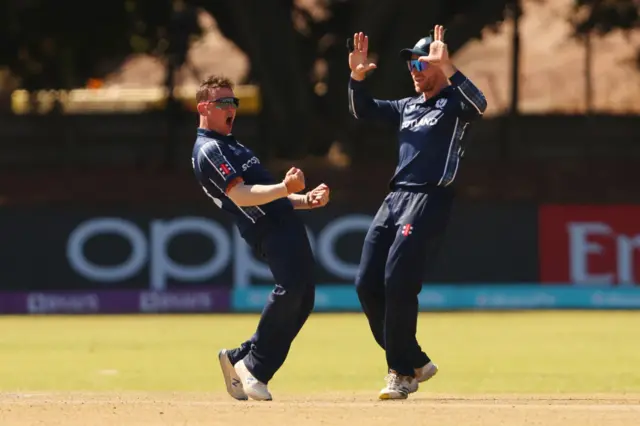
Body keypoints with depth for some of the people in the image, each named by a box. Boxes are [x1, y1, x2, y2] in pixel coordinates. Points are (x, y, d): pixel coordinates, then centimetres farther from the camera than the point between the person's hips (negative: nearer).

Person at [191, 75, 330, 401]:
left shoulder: (231, 146, 28)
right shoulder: (209, 150, -4)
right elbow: (240, 195, -18)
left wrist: (306, 199, 15)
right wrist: (284, 188, -31)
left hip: (286, 224, 10)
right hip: (268, 228, -10)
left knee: (302, 299, 2)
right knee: (291, 286, -28)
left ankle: (239, 360, 9)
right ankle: (253, 365, -21)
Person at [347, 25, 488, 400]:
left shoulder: (454, 104, -2)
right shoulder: (407, 107, 22)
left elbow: (479, 106, -23)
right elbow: (363, 111, 23)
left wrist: (447, 68, -31)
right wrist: (357, 77, 5)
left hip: (430, 200, -8)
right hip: (395, 199, 8)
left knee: (398, 282, -17)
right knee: (368, 284, 2)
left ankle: (403, 373, -7)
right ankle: (415, 362, 12)